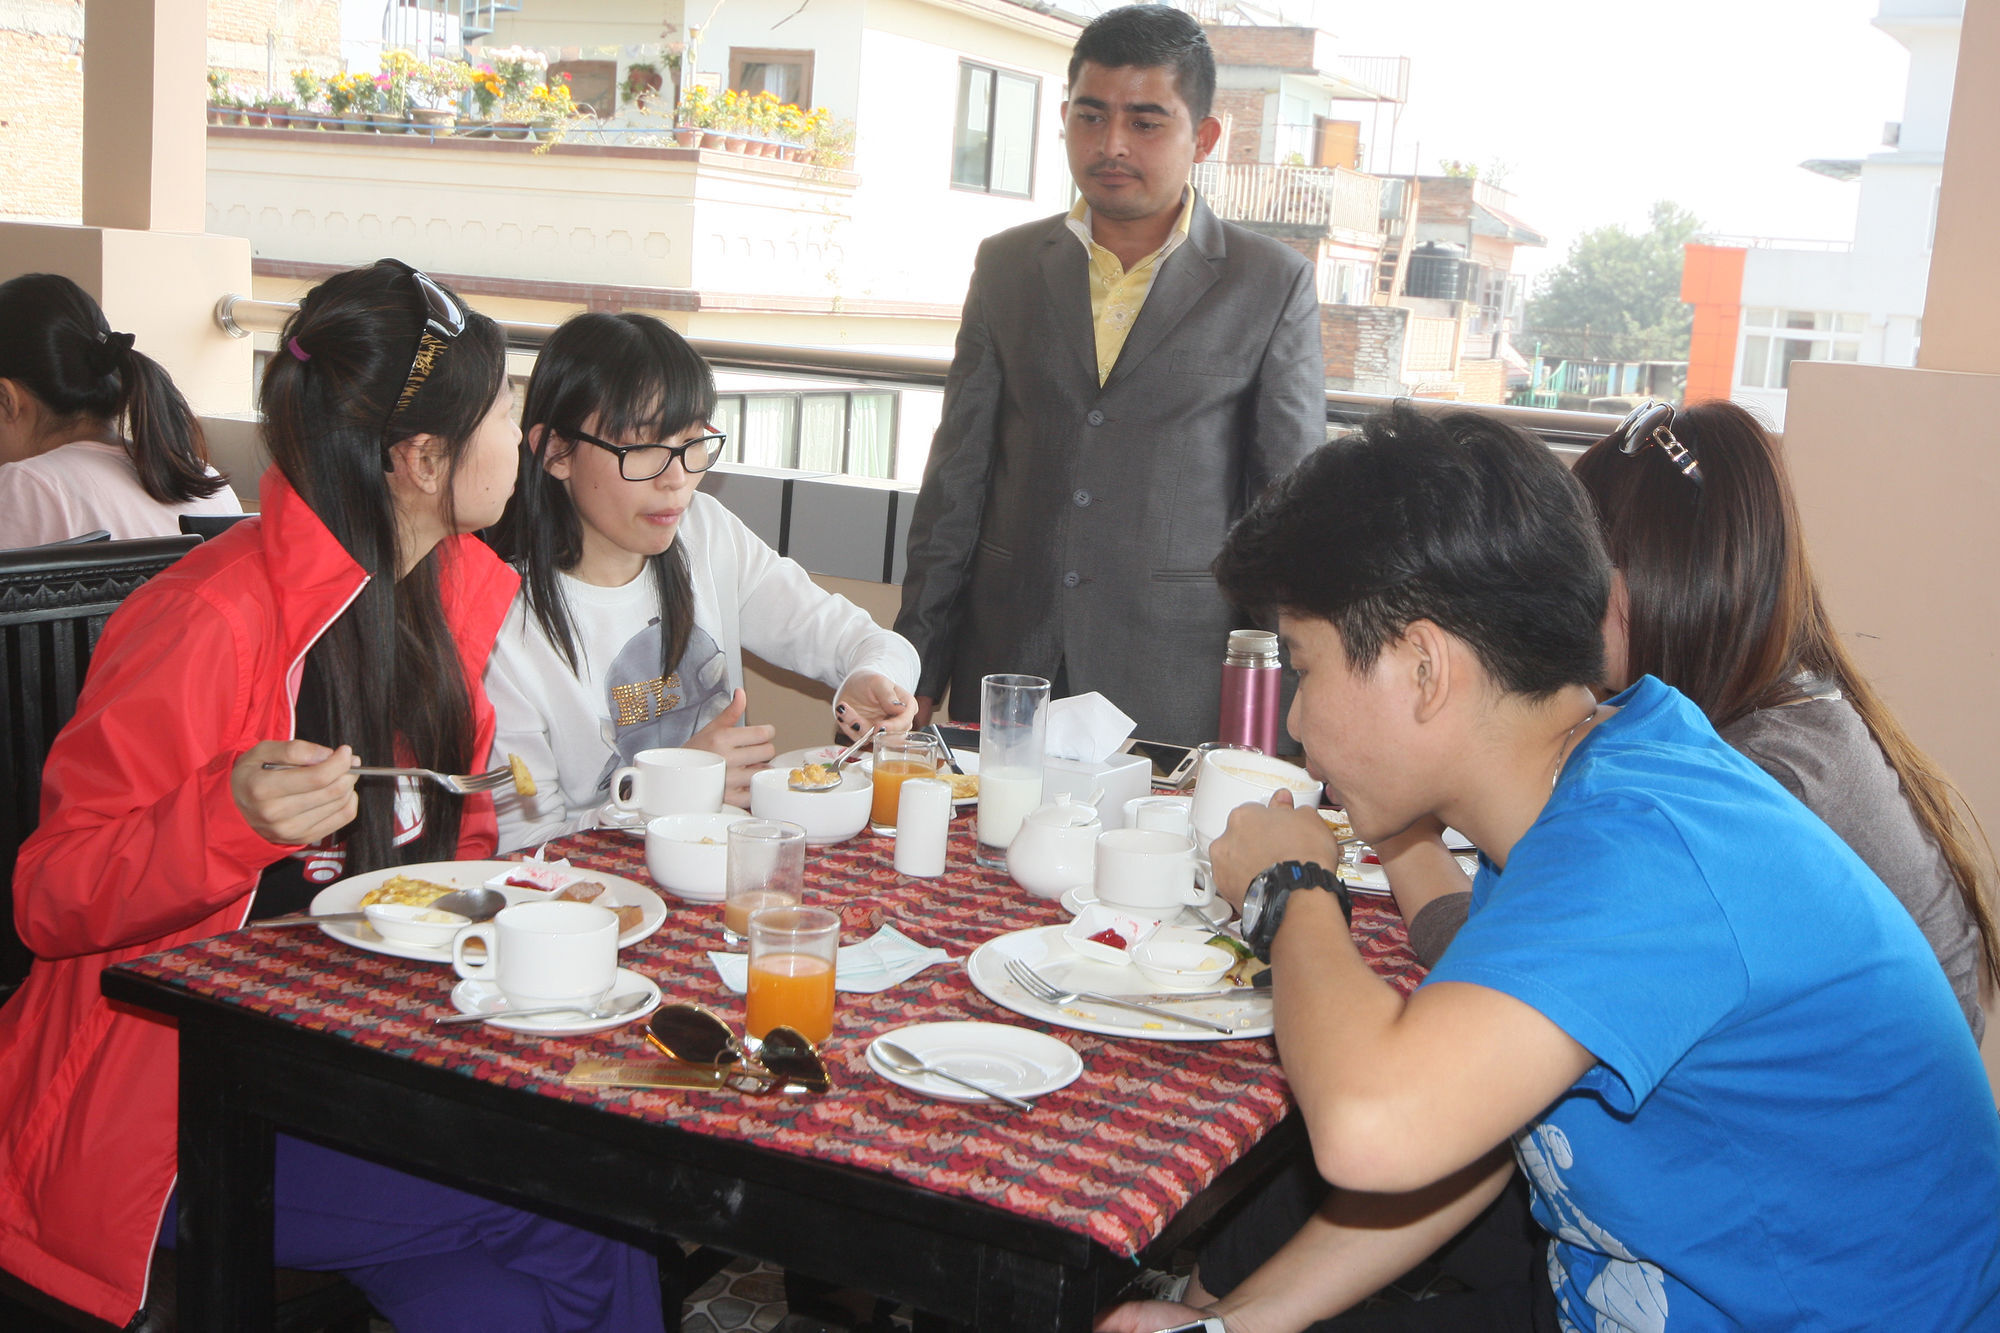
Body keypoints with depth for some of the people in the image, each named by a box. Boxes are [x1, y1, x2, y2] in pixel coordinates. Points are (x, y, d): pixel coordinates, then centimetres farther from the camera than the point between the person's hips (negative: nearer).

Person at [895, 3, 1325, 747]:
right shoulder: (1006, 266, 9)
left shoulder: (1273, 286, 0)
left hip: (1173, 686, -2)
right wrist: (916, 669, 7)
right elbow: (957, 477, 10)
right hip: (1004, 670, 3)